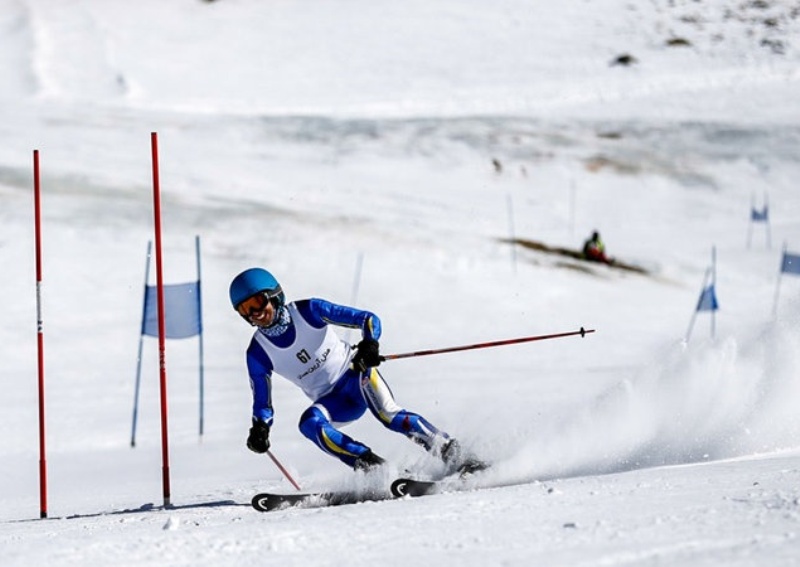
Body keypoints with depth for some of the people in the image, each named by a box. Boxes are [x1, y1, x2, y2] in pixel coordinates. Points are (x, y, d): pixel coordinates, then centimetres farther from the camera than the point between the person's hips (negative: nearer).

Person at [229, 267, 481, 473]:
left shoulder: (308, 311, -14)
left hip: (358, 377, -3)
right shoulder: (258, 354, -6)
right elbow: (262, 400, 3)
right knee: (309, 423, -30)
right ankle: (374, 469, -31)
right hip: (333, 402, 3)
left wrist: (369, 344, -36)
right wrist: (260, 428, -19)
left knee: (387, 415, -34)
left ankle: (447, 450, -32)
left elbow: (368, 319, -14)